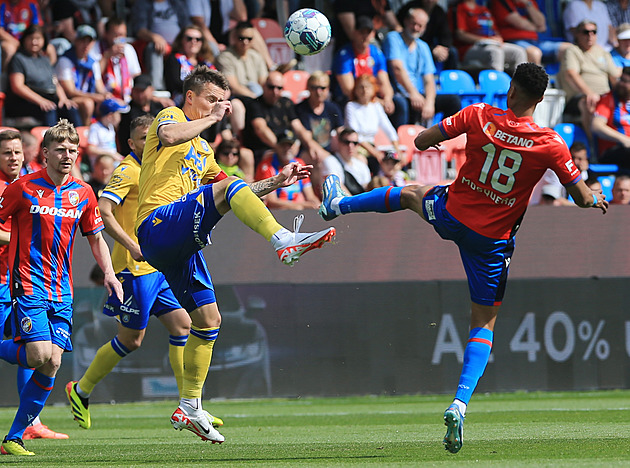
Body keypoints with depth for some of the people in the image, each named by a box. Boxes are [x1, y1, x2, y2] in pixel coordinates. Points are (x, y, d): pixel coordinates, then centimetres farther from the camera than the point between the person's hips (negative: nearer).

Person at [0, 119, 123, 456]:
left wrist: (109, 275, 6)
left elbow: (95, 238, 18)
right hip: (29, 286, -5)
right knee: (40, 355, -22)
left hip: (61, 292, 5)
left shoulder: (83, 194, 8)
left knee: (52, 365, -4)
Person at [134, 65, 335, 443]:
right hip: (159, 223, -9)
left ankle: (189, 408, 15)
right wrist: (210, 119, -9)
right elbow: (170, 136, -19)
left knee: (208, 319, 9)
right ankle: (285, 242, -43)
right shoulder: (171, 116, 7)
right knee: (228, 188, -26)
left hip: (180, 247, 9)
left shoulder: (203, 151, 33)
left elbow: (236, 194, 36)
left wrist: (275, 183, 25)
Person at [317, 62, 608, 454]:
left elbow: (421, 142, -6)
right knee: (485, 321, 9)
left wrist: (427, 141, 19)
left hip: (450, 215, 1)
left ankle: (338, 205, 55)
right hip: (493, 238, -1)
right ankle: (460, 404, -8)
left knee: (413, 193, 35)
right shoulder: (551, 145, -17)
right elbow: (584, 199, -10)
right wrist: (597, 199, 15)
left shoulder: (480, 116, -14)